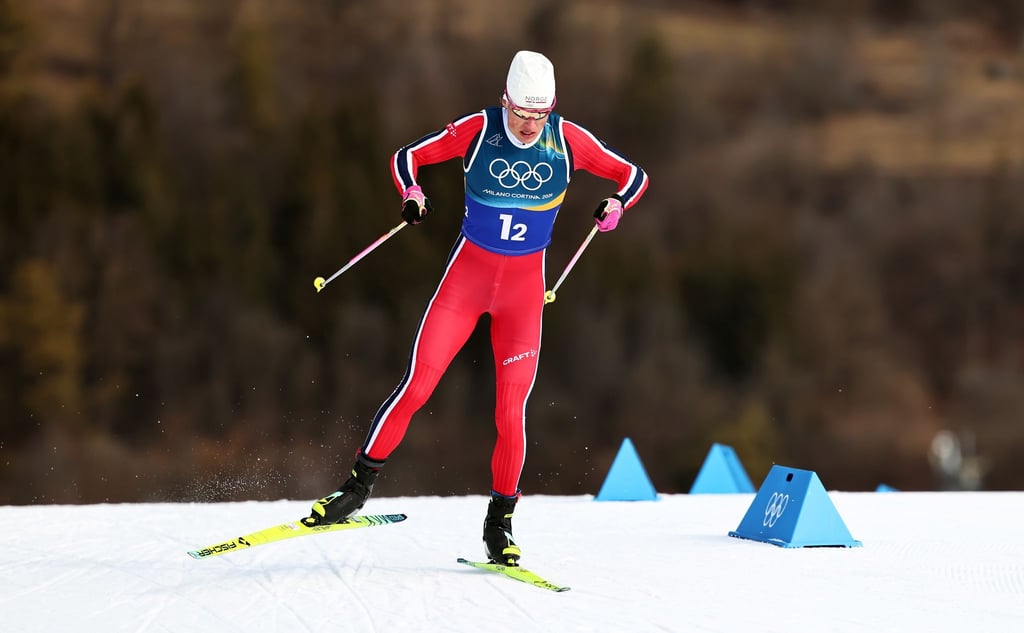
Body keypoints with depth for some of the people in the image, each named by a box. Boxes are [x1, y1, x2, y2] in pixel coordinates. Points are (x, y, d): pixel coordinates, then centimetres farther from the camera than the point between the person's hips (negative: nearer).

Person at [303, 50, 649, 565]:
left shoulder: (568, 140, -7)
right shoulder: (477, 130, -10)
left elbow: (633, 176, 3)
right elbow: (407, 157, 0)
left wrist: (616, 203, -19)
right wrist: (412, 196, -21)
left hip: (525, 283, 1)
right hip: (467, 272, -1)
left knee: (511, 411, -4)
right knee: (416, 387, -9)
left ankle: (499, 523, 11)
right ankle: (358, 487, 3)